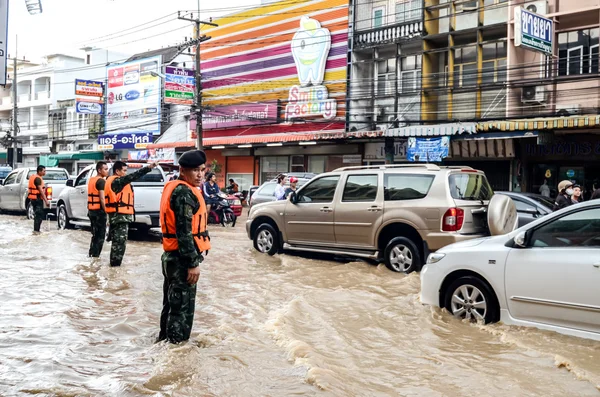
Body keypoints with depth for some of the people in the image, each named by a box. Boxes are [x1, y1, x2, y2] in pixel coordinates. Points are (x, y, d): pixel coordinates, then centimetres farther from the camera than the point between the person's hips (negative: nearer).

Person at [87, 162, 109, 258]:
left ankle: (91, 254, 23)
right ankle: (95, 255, -3)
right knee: (100, 235, -3)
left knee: (95, 234, 18)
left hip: (91, 210, 9)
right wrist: (106, 211, -20)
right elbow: (102, 198, -21)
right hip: (99, 211, -9)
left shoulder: (91, 180, 15)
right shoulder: (101, 181, -14)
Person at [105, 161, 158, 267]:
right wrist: (148, 168, -32)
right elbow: (133, 177, -25)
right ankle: (115, 264, -4)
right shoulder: (117, 181, -14)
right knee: (120, 241, -6)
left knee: (117, 240, 16)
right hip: (120, 215, -10)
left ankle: (114, 263, 23)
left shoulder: (112, 181, 18)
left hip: (116, 215, 10)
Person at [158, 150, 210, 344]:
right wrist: (193, 263, -22)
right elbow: (184, 231, -23)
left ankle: (165, 340, 33)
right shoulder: (184, 193, -18)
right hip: (182, 259, -10)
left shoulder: (173, 187, 14)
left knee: (171, 304, 21)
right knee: (182, 308, -2)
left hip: (171, 256, 10)